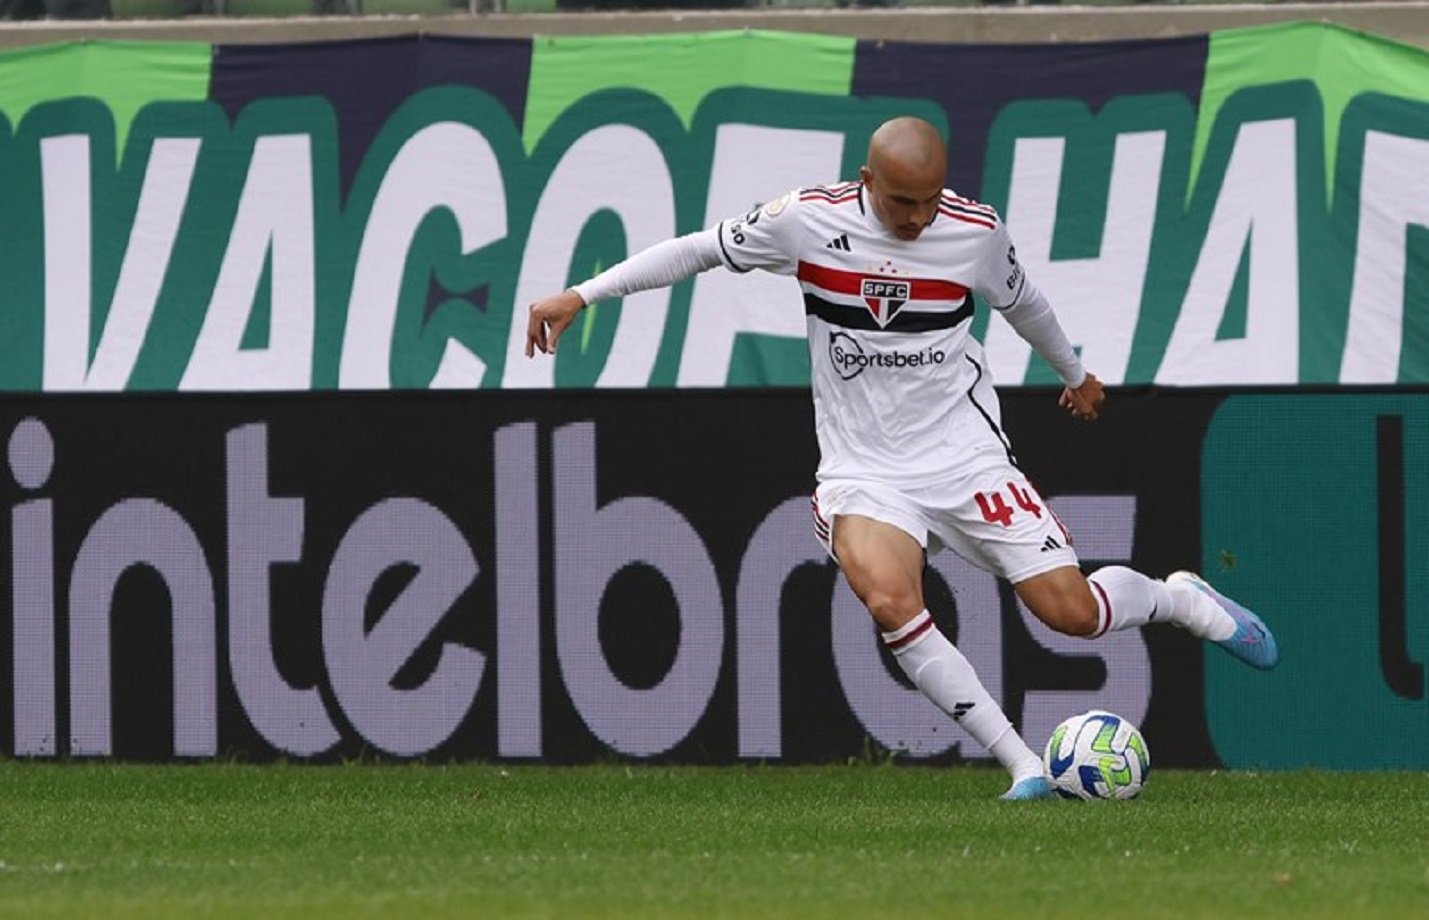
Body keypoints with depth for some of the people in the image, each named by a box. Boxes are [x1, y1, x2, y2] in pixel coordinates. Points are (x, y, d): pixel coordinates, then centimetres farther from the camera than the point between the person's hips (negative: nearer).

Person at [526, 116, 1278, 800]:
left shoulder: (977, 233, -5)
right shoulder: (809, 221, -10)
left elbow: (1020, 301, 16)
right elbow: (699, 250, 1)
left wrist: (1075, 373, 34)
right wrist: (580, 296, -1)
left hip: (966, 456, 1)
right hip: (864, 471, -1)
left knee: (1072, 611, -7)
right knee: (889, 601, -29)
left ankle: (1182, 600, 29)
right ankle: (1024, 768, -20)